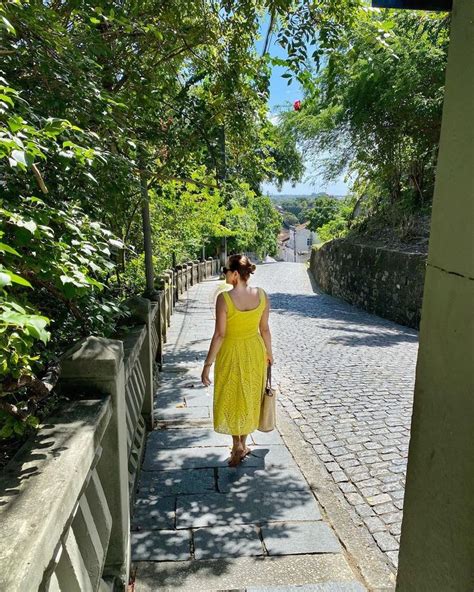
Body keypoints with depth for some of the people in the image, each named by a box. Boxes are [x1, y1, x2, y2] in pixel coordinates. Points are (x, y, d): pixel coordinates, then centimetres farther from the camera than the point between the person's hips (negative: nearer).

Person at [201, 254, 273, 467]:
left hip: (231, 353, -4)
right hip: (255, 352, 4)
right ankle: (243, 444, 34)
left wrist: (207, 364, -11)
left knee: (230, 400, 15)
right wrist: (269, 352, 16)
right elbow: (264, 329, 0)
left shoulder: (224, 298, -22)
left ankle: (237, 446, 15)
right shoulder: (262, 295, -9)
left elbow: (219, 334, -19)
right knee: (249, 398, 19)